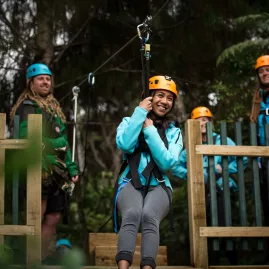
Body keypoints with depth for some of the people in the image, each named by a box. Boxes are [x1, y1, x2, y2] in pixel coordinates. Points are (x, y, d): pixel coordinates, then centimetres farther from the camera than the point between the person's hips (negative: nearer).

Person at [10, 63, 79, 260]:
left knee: (53, 218, 8)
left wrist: (71, 168, 18)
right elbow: (25, 140, -16)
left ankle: (42, 258, 16)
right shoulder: (27, 107, -5)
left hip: (56, 172, 8)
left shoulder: (54, 107, 20)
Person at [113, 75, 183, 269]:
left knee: (149, 216, -34)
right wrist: (140, 112, -5)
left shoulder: (174, 132, 14)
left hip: (158, 186, 1)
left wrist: (150, 130, -4)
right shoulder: (130, 121, 12)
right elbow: (124, 144, -11)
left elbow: (167, 162, -5)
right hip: (131, 183, -1)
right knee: (132, 214, -36)